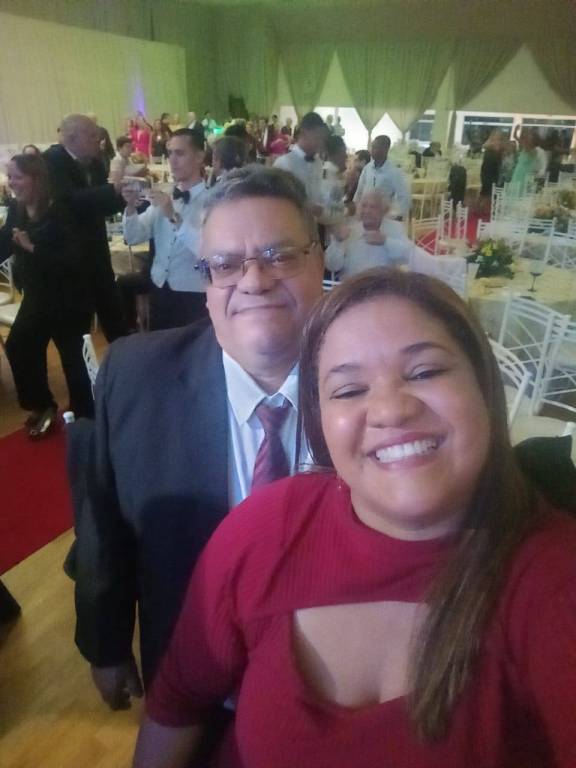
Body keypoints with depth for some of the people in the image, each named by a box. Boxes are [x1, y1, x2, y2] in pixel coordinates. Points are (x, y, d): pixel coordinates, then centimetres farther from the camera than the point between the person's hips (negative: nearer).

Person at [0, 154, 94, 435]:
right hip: (36, 297, 8)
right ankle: (42, 406, 31)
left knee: (73, 358, 1)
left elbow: (73, 259, -26)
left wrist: (32, 248, -29)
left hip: (67, 300, -7)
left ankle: (83, 417, 21)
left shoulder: (60, 212, -18)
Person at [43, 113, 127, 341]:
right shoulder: (51, 161, -15)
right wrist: (114, 188, -33)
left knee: (112, 312, 13)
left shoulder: (94, 162, 6)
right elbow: (70, 200, -30)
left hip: (96, 252, 6)